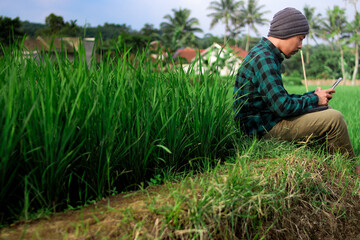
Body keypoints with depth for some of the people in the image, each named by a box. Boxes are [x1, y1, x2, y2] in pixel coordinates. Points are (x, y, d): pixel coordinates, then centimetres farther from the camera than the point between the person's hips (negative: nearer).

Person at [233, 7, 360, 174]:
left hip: (269, 119, 11)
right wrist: (314, 99, -8)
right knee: (334, 119, -12)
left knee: (326, 110, 17)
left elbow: (280, 97, 19)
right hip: (264, 128, -11)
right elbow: (283, 107, -25)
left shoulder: (265, 54, 13)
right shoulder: (263, 58, -20)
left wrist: (312, 95, 6)